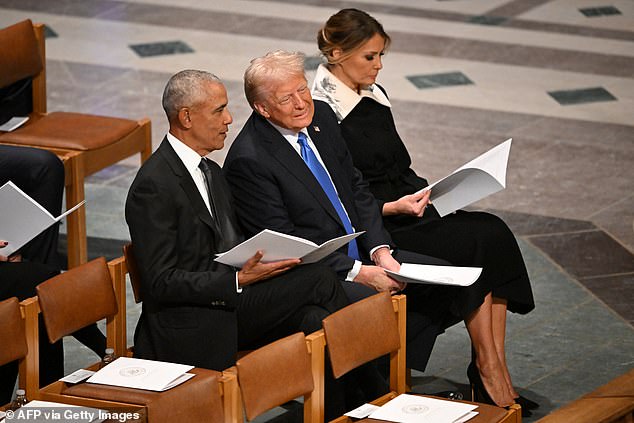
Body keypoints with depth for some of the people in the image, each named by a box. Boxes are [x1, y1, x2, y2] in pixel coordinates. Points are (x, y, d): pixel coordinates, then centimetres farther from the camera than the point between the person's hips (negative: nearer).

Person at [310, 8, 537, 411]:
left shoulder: (374, 95, 13)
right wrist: (392, 208, -22)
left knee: (493, 231, -17)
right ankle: (487, 367, -14)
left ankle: (495, 367, -18)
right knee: (478, 243, -24)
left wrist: (429, 190, 4)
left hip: (409, 207, 8)